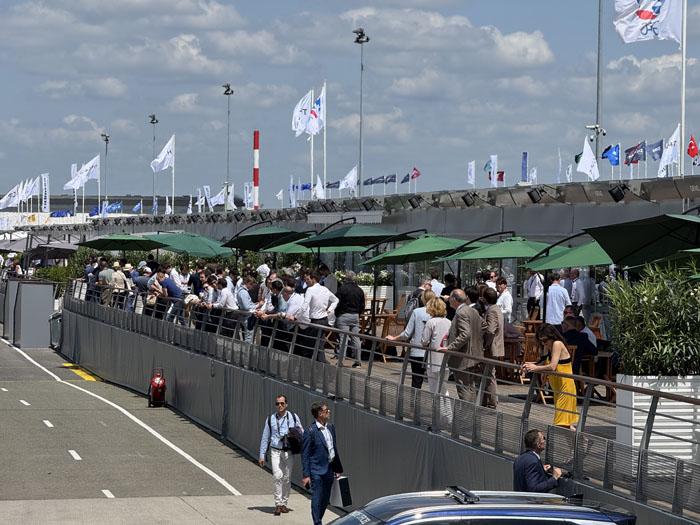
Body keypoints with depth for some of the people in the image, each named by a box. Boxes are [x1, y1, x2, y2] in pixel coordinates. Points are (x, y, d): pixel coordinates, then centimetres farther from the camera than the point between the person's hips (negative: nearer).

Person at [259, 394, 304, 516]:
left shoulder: (293, 417, 3)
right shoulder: (270, 419, 4)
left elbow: (301, 433, 11)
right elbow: (265, 438, 9)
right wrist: (262, 455, 8)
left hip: (289, 451, 1)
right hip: (275, 451, -1)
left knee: (287, 478, 5)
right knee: (277, 476, -15)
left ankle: (284, 503, 18)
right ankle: (278, 504, -14)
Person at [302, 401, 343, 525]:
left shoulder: (331, 427, 9)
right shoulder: (310, 431, -12)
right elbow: (305, 455, -10)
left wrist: (338, 468, 17)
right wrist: (306, 475, -14)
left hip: (329, 470, 7)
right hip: (317, 471, -7)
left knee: (325, 500, 12)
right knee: (317, 499, -3)